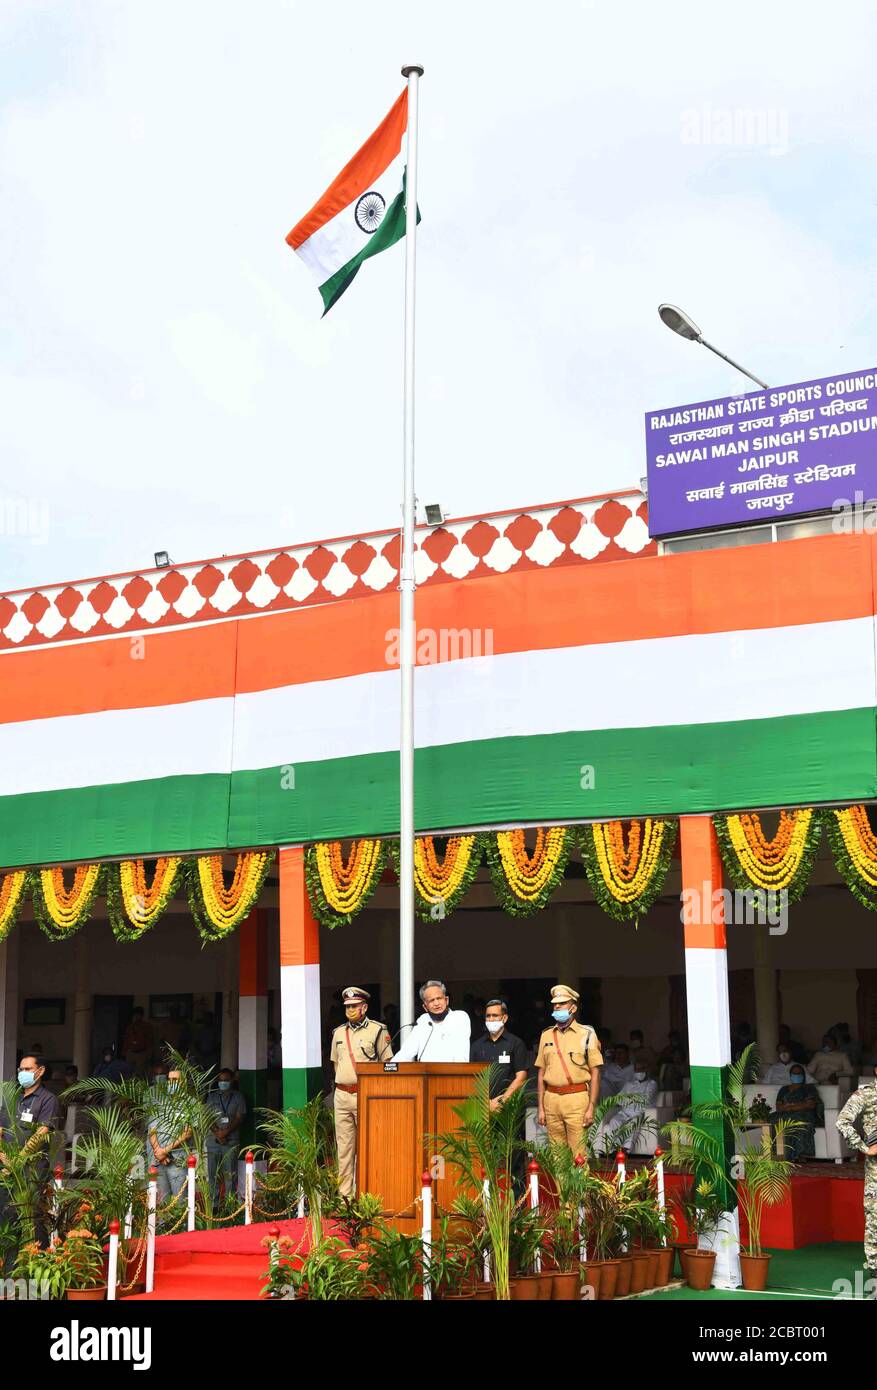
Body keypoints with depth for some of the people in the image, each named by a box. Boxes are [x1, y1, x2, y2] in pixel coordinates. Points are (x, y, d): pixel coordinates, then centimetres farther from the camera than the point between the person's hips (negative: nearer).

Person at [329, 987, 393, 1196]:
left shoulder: (378, 1030, -1)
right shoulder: (339, 1032, 14)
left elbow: (387, 1064, 0)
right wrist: (343, 1082, 13)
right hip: (341, 1094, 5)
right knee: (343, 1145, 5)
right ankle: (344, 1193, 9)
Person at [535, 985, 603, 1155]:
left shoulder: (586, 1034, 3)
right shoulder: (546, 1036, 14)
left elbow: (595, 1074, 0)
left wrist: (591, 1107, -7)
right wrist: (540, 1107, 9)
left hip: (576, 1098, -4)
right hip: (551, 1100, 4)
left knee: (578, 1154, -8)